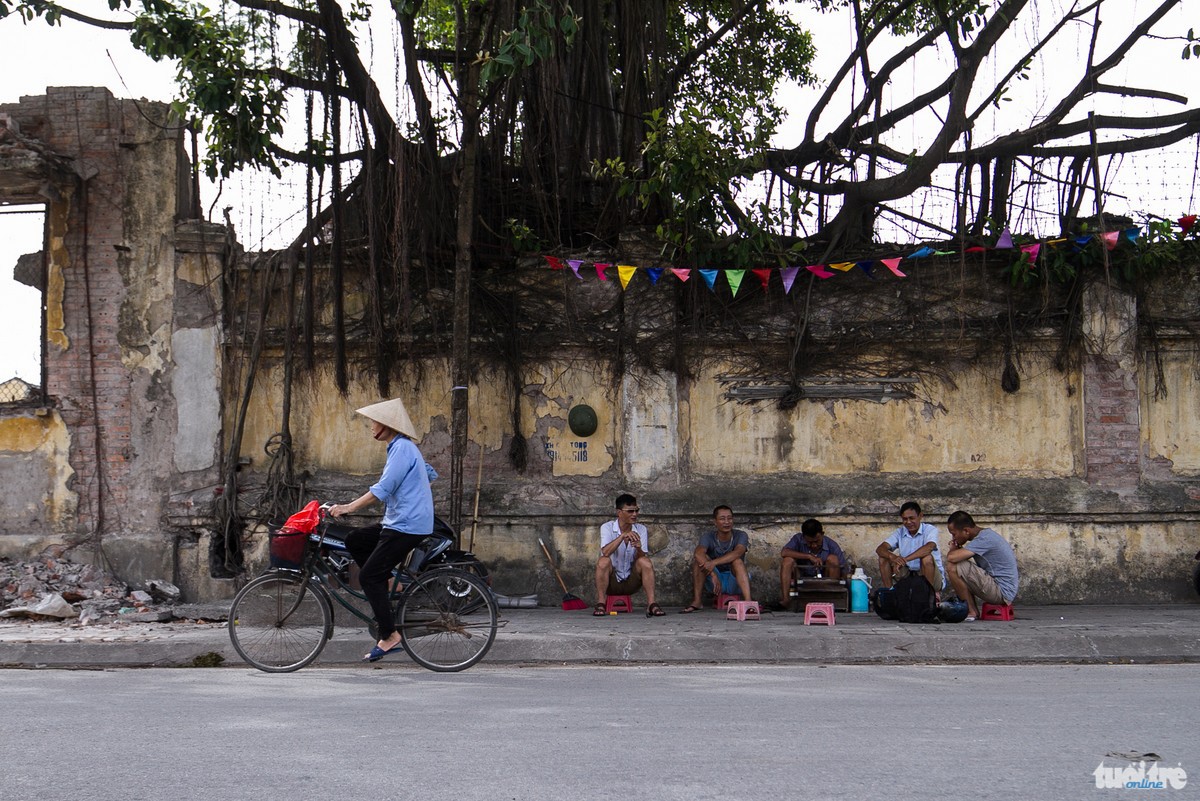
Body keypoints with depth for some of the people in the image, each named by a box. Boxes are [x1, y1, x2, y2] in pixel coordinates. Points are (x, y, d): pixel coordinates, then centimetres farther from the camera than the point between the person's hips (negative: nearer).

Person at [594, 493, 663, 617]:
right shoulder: (607, 528, -7)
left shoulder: (641, 530, 2)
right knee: (603, 561, -32)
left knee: (645, 562, -25)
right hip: (611, 581, -2)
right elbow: (605, 552, -25)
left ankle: (651, 604, -26)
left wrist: (638, 549, -32)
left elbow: (643, 558, -9)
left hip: (631, 581, 2)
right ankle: (601, 603, -24)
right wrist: (622, 536, -36)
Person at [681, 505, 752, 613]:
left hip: (735, 582, -1)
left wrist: (714, 562, -45)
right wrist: (713, 575, -44)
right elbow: (698, 553, -30)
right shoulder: (709, 536, -8)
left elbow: (737, 553, -33)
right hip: (716, 581, 1)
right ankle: (696, 602, -25)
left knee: (737, 561, -31)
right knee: (699, 558, -22)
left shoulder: (740, 535, -9)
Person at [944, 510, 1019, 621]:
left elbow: (951, 558, -28)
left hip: (1002, 591, -10)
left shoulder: (984, 540, -19)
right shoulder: (986, 534, 13)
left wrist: (953, 549, -4)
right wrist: (958, 549, 0)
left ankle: (972, 611, -8)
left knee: (953, 567, -17)